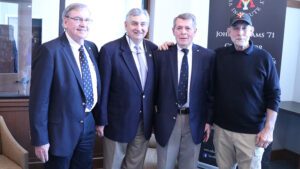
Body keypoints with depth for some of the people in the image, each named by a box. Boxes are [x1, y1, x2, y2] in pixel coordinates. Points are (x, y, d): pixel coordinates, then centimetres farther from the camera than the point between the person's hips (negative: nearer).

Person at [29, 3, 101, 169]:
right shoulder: (50, 50, -17)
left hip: (88, 126, 6)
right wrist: (40, 139, -17)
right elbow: (39, 98, -17)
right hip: (60, 129, -6)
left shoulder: (92, 47, 5)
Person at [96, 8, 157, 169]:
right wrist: (102, 121, -9)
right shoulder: (110, 50, -12)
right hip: (118, 121, -4)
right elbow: (103, 88, -11)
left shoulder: (153, 49, 2)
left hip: (144, 122, 4)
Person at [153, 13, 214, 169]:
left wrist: (209, 120, 1)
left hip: (195, 121, 1)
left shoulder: (208, 56, -2)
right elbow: (154, 87, 2)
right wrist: (153, 117, 3)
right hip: (167, 120, 0)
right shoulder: (161, 54, -3)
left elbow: (211, 90, 1)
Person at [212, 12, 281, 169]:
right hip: (221, 128, 2)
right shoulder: (219, 55, 1)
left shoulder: (263, 57, -5)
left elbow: (273, 95, -5)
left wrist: (268, 128, -9)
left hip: (252, 132, -2)